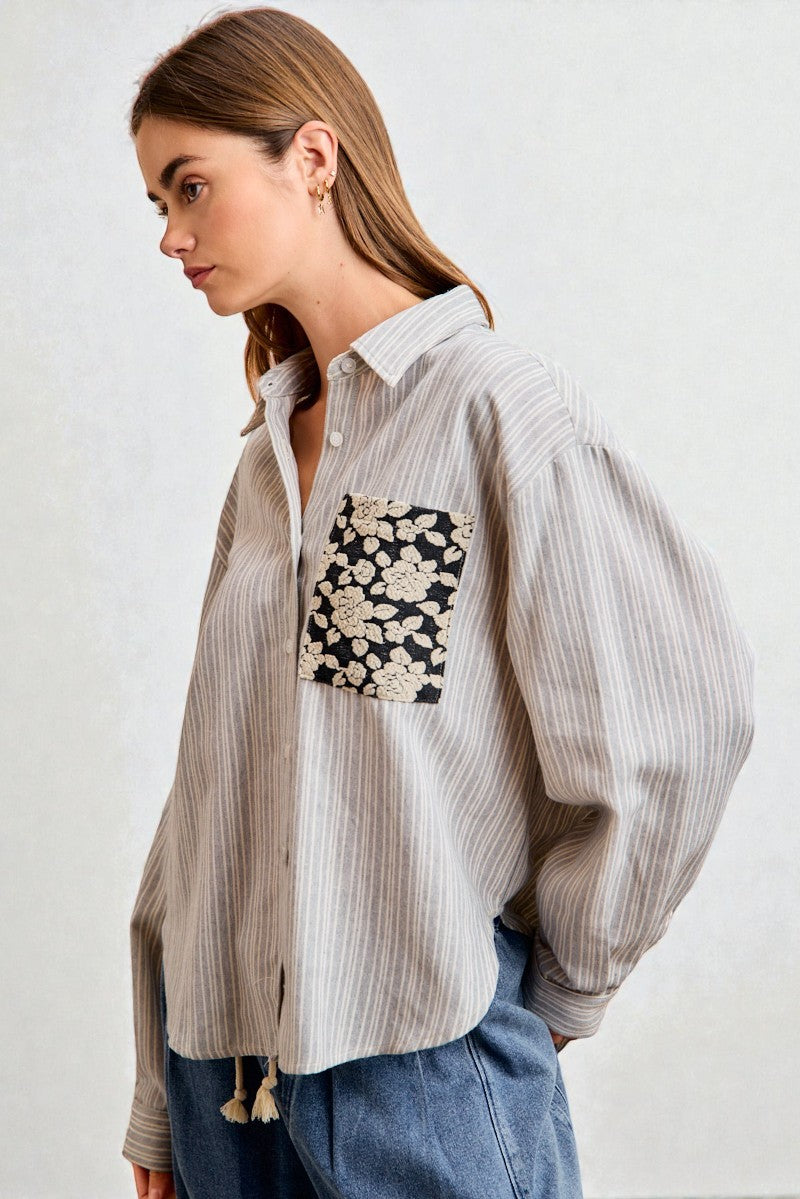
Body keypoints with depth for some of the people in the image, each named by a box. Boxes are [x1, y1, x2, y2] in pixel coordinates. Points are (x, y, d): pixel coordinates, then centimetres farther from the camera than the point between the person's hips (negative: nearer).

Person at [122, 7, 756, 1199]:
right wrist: (162, 1103, 9)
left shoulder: (503, 408, -11)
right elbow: (214, 778, 9)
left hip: (425, 1066, -6)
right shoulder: (268, 452, 10)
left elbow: (678, 725, -14)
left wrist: (560, 994, -3)